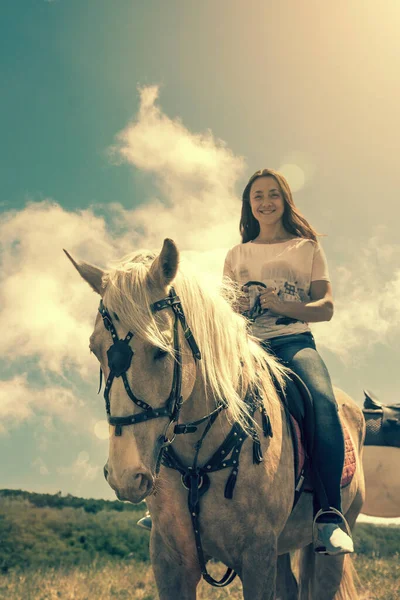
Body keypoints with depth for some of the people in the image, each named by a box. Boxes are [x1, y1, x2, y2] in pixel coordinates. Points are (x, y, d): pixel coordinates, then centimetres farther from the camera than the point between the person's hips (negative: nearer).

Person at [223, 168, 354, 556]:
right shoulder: (237, 255, 21)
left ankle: (330, 516, -33)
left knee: (323, 402, -35)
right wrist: (231, 309, -6)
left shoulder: (308, 248, 16)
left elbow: (326, 307, 6)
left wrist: (284, 306, -13)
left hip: (294, 343, -2)